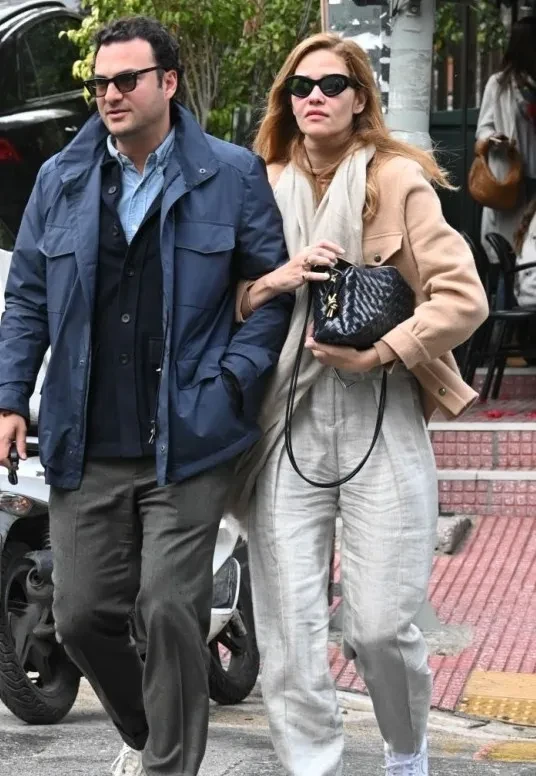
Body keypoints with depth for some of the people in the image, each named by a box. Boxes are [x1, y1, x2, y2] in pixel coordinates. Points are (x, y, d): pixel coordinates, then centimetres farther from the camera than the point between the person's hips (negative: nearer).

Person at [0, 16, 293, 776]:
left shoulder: (231, 176, 0)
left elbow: (273, 290, 3)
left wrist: (232, 380, -8)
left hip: (186, 442, -4)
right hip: (87, 447, 4)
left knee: (169, 608, -9)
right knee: (83, 614, 8)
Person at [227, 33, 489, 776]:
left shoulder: (397, 180, 1)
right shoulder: (263, 190, 12)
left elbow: (464, 297, -5)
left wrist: (379, 354, -15)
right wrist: (273, 281, -5)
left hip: (382, 424, -3)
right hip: (285, 426, 3)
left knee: (380, 625, -4)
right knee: (288, 632, -3)